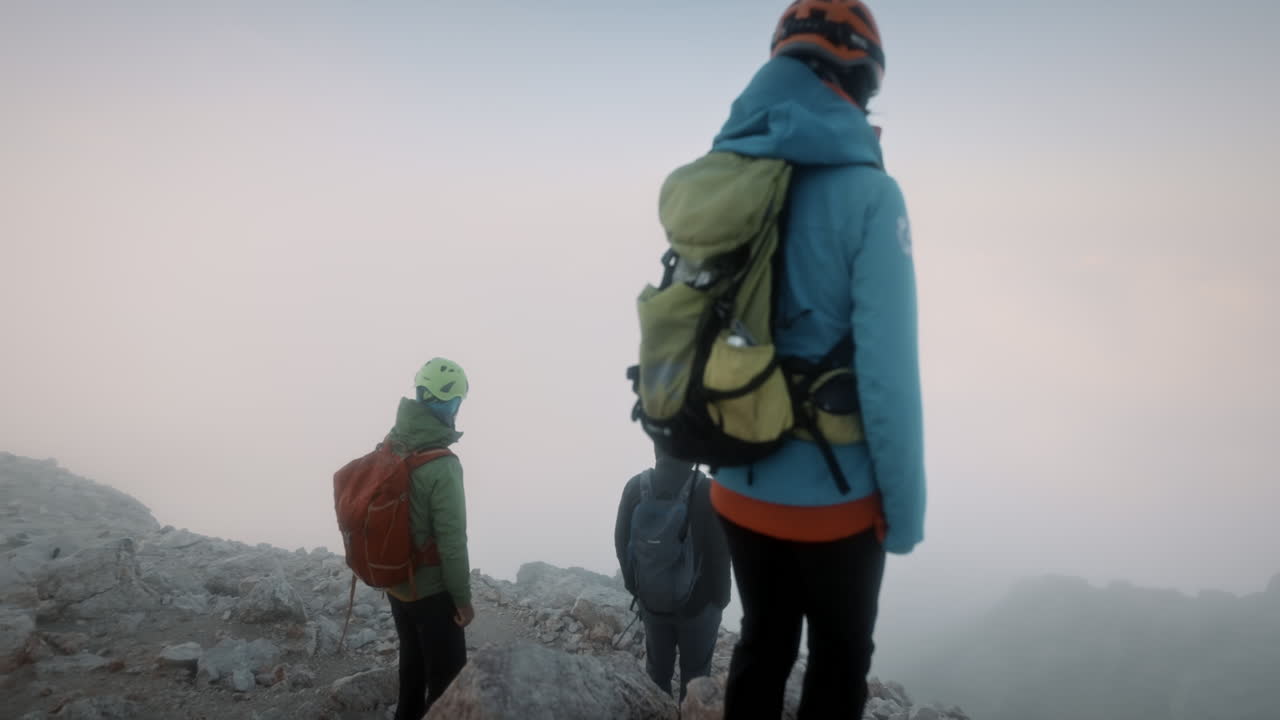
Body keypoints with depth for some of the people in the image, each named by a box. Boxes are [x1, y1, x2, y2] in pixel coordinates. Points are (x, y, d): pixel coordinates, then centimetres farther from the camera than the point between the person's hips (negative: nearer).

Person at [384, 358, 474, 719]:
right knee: (447, 674, 6)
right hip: (432, 590, -7)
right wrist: (463, 599, -12)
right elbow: (452, 541, -22)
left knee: (413, 662, 23)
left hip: (396, 584, 7)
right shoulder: (442, 466, -24)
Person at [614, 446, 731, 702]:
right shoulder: (707, 493, -22)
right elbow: (719, 553, -16)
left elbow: (622, 544, 1)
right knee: (695, 671, 15)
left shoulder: (635, 488, -9)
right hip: (698, 603, -3)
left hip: (650, 600, 4)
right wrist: (719, 597, 0)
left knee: (657, 666, 21)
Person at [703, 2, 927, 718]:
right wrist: (905, 505, -7)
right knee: (839, 663, 17)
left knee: (762, 647, 22)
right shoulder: (865, 192, -17)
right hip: (831, 498, -5)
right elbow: (888, 370, -19)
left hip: (739, 490, 5)